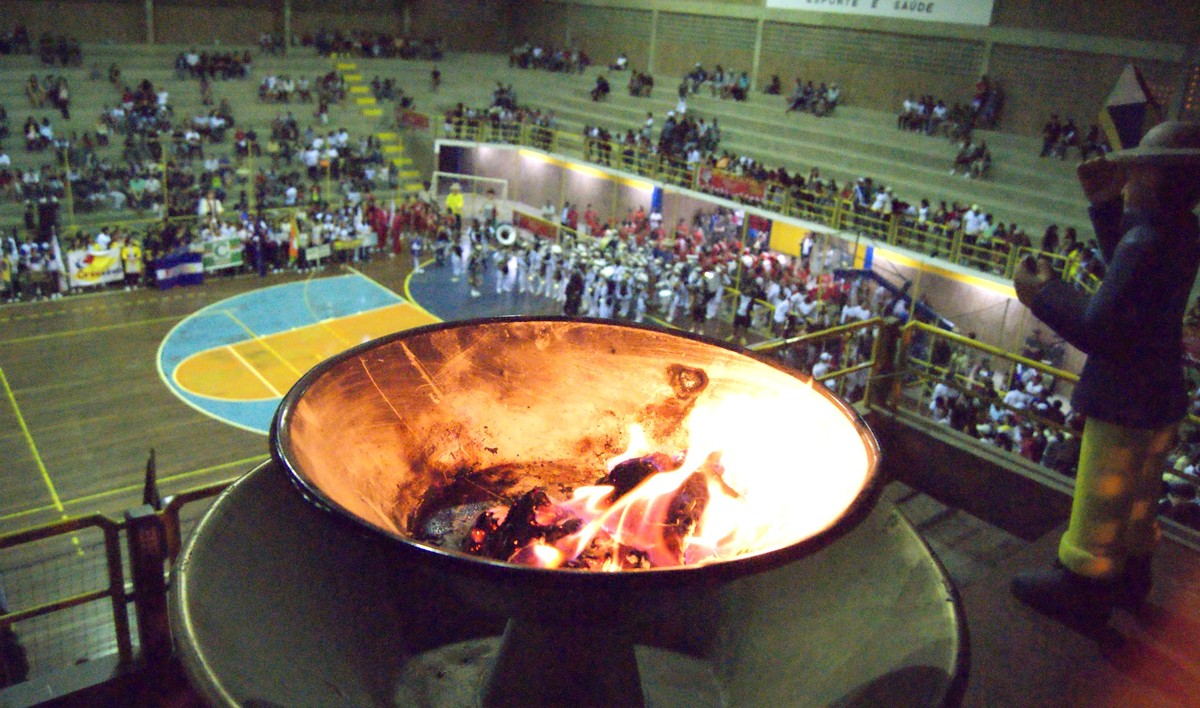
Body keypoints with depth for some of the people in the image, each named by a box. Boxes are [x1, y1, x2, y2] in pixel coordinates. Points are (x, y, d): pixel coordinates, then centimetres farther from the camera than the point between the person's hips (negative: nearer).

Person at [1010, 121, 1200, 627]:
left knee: (1100, 506, 9)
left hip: (1124, 406, -9)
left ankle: (1082, 591, 26)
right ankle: (1128, 579, 44)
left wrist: (1043, 294, -17)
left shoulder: (1147, 242, -30)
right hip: (1159, 398, 9)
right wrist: (1106, 205, 7)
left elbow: (1099, 329, -30)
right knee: (1136, 500, 26)